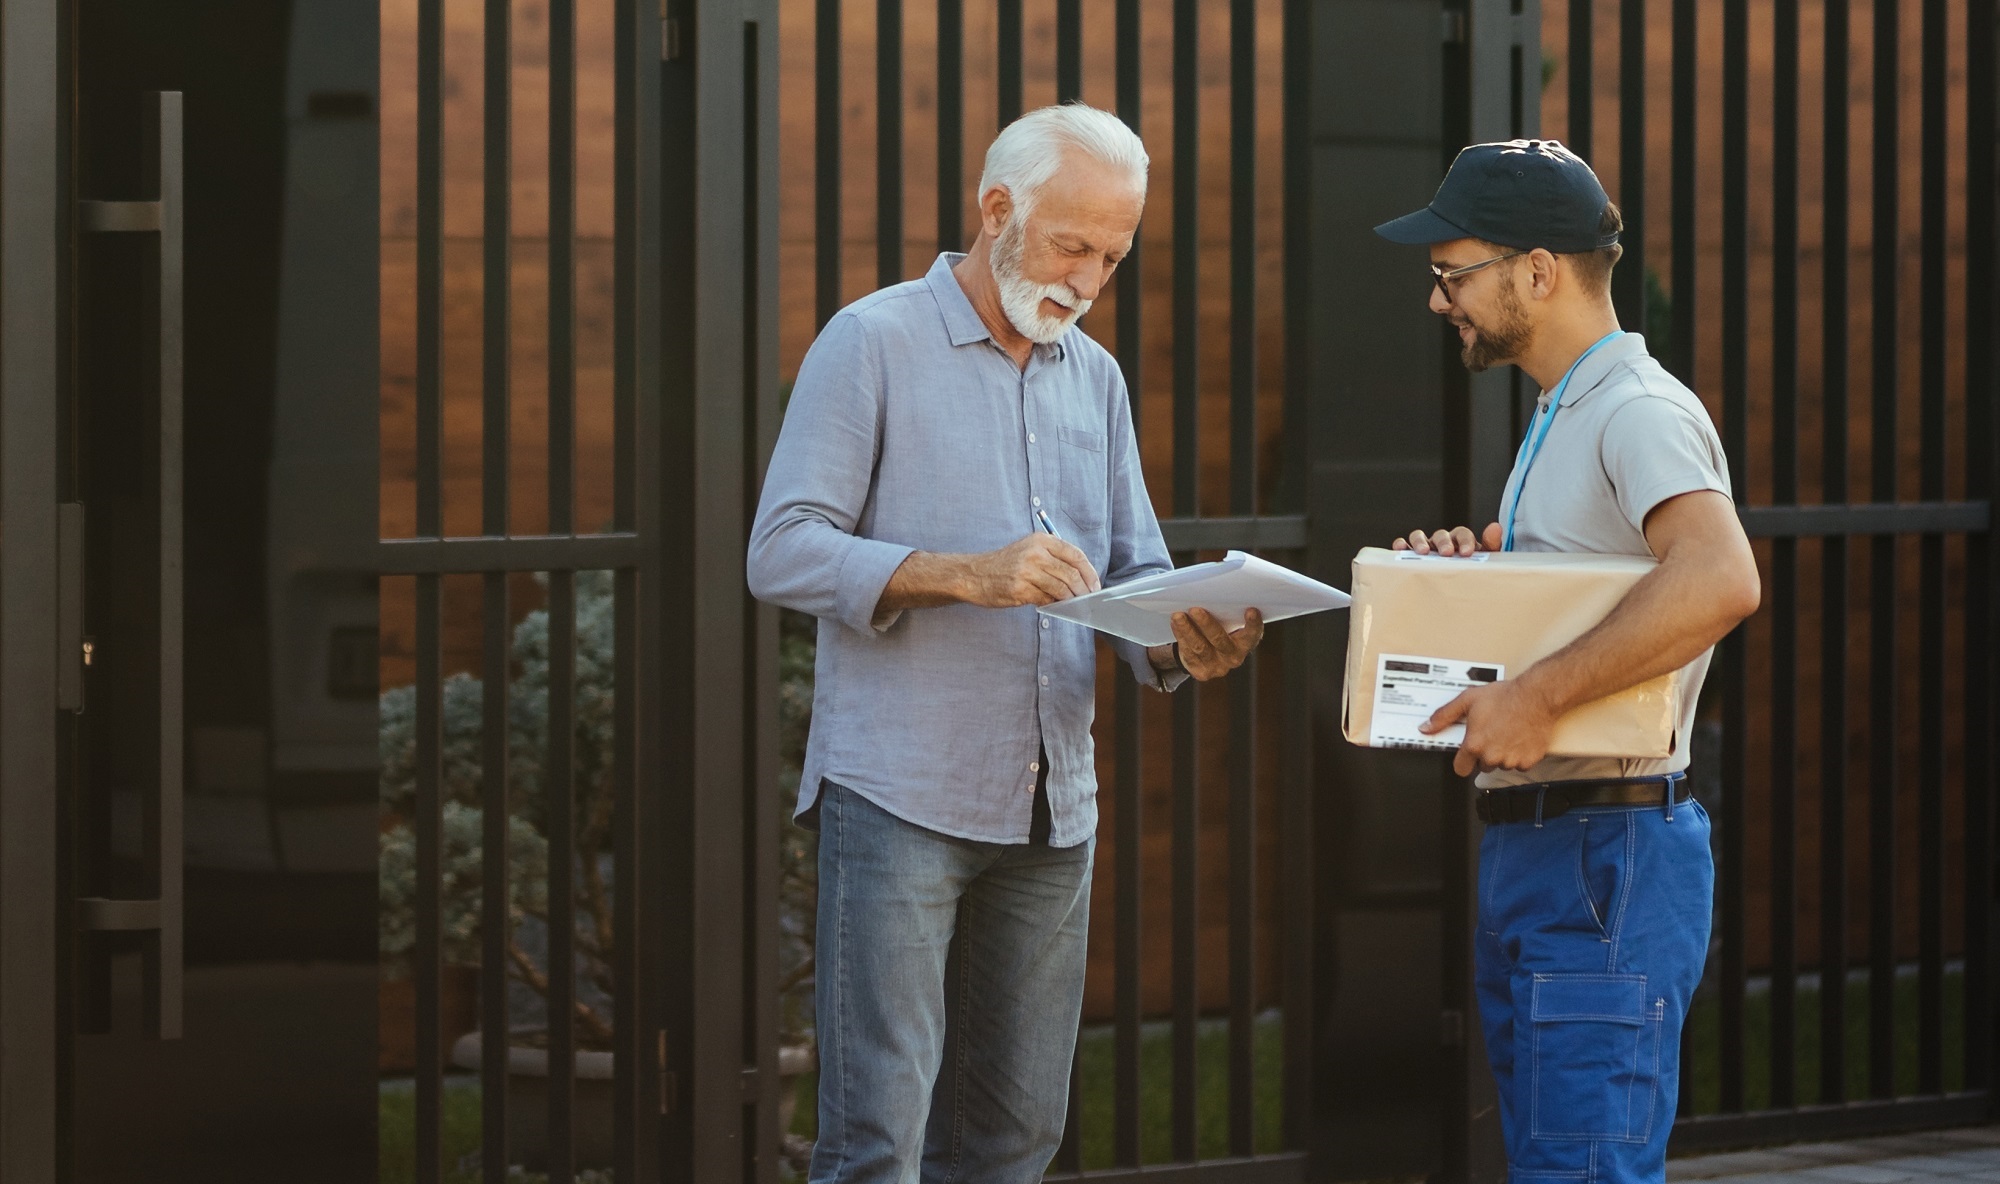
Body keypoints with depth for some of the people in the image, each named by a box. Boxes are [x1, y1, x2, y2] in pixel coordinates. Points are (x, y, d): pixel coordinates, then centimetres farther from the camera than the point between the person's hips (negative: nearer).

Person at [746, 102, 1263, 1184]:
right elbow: (783, 554, -9)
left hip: (1051, 804, 6)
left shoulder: (1094, 378, 17)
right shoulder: (875, 344, -2)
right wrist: (964, 576, -22)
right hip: (900, 797, -6)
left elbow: (1134, 578, 17)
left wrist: (1186, 644, -7)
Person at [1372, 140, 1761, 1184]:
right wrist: (1465, 569, 8)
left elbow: (1719, 581, -32)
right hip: (1530, 855, 11)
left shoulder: (1640, 412, -15)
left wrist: (1537, 699, -30)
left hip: (1609, 862, -11)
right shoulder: (1559, 419, 19)